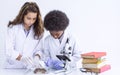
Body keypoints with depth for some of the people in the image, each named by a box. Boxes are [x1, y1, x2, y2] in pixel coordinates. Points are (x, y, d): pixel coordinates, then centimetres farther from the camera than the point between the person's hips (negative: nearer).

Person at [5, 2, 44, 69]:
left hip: (29, 68, 3)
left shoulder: (38, 30, 6)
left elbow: (39, 48, 7)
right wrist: (21, 57, -27)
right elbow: (8, 50, -12)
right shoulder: (13, 28, -4)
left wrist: (37, 56, -15)